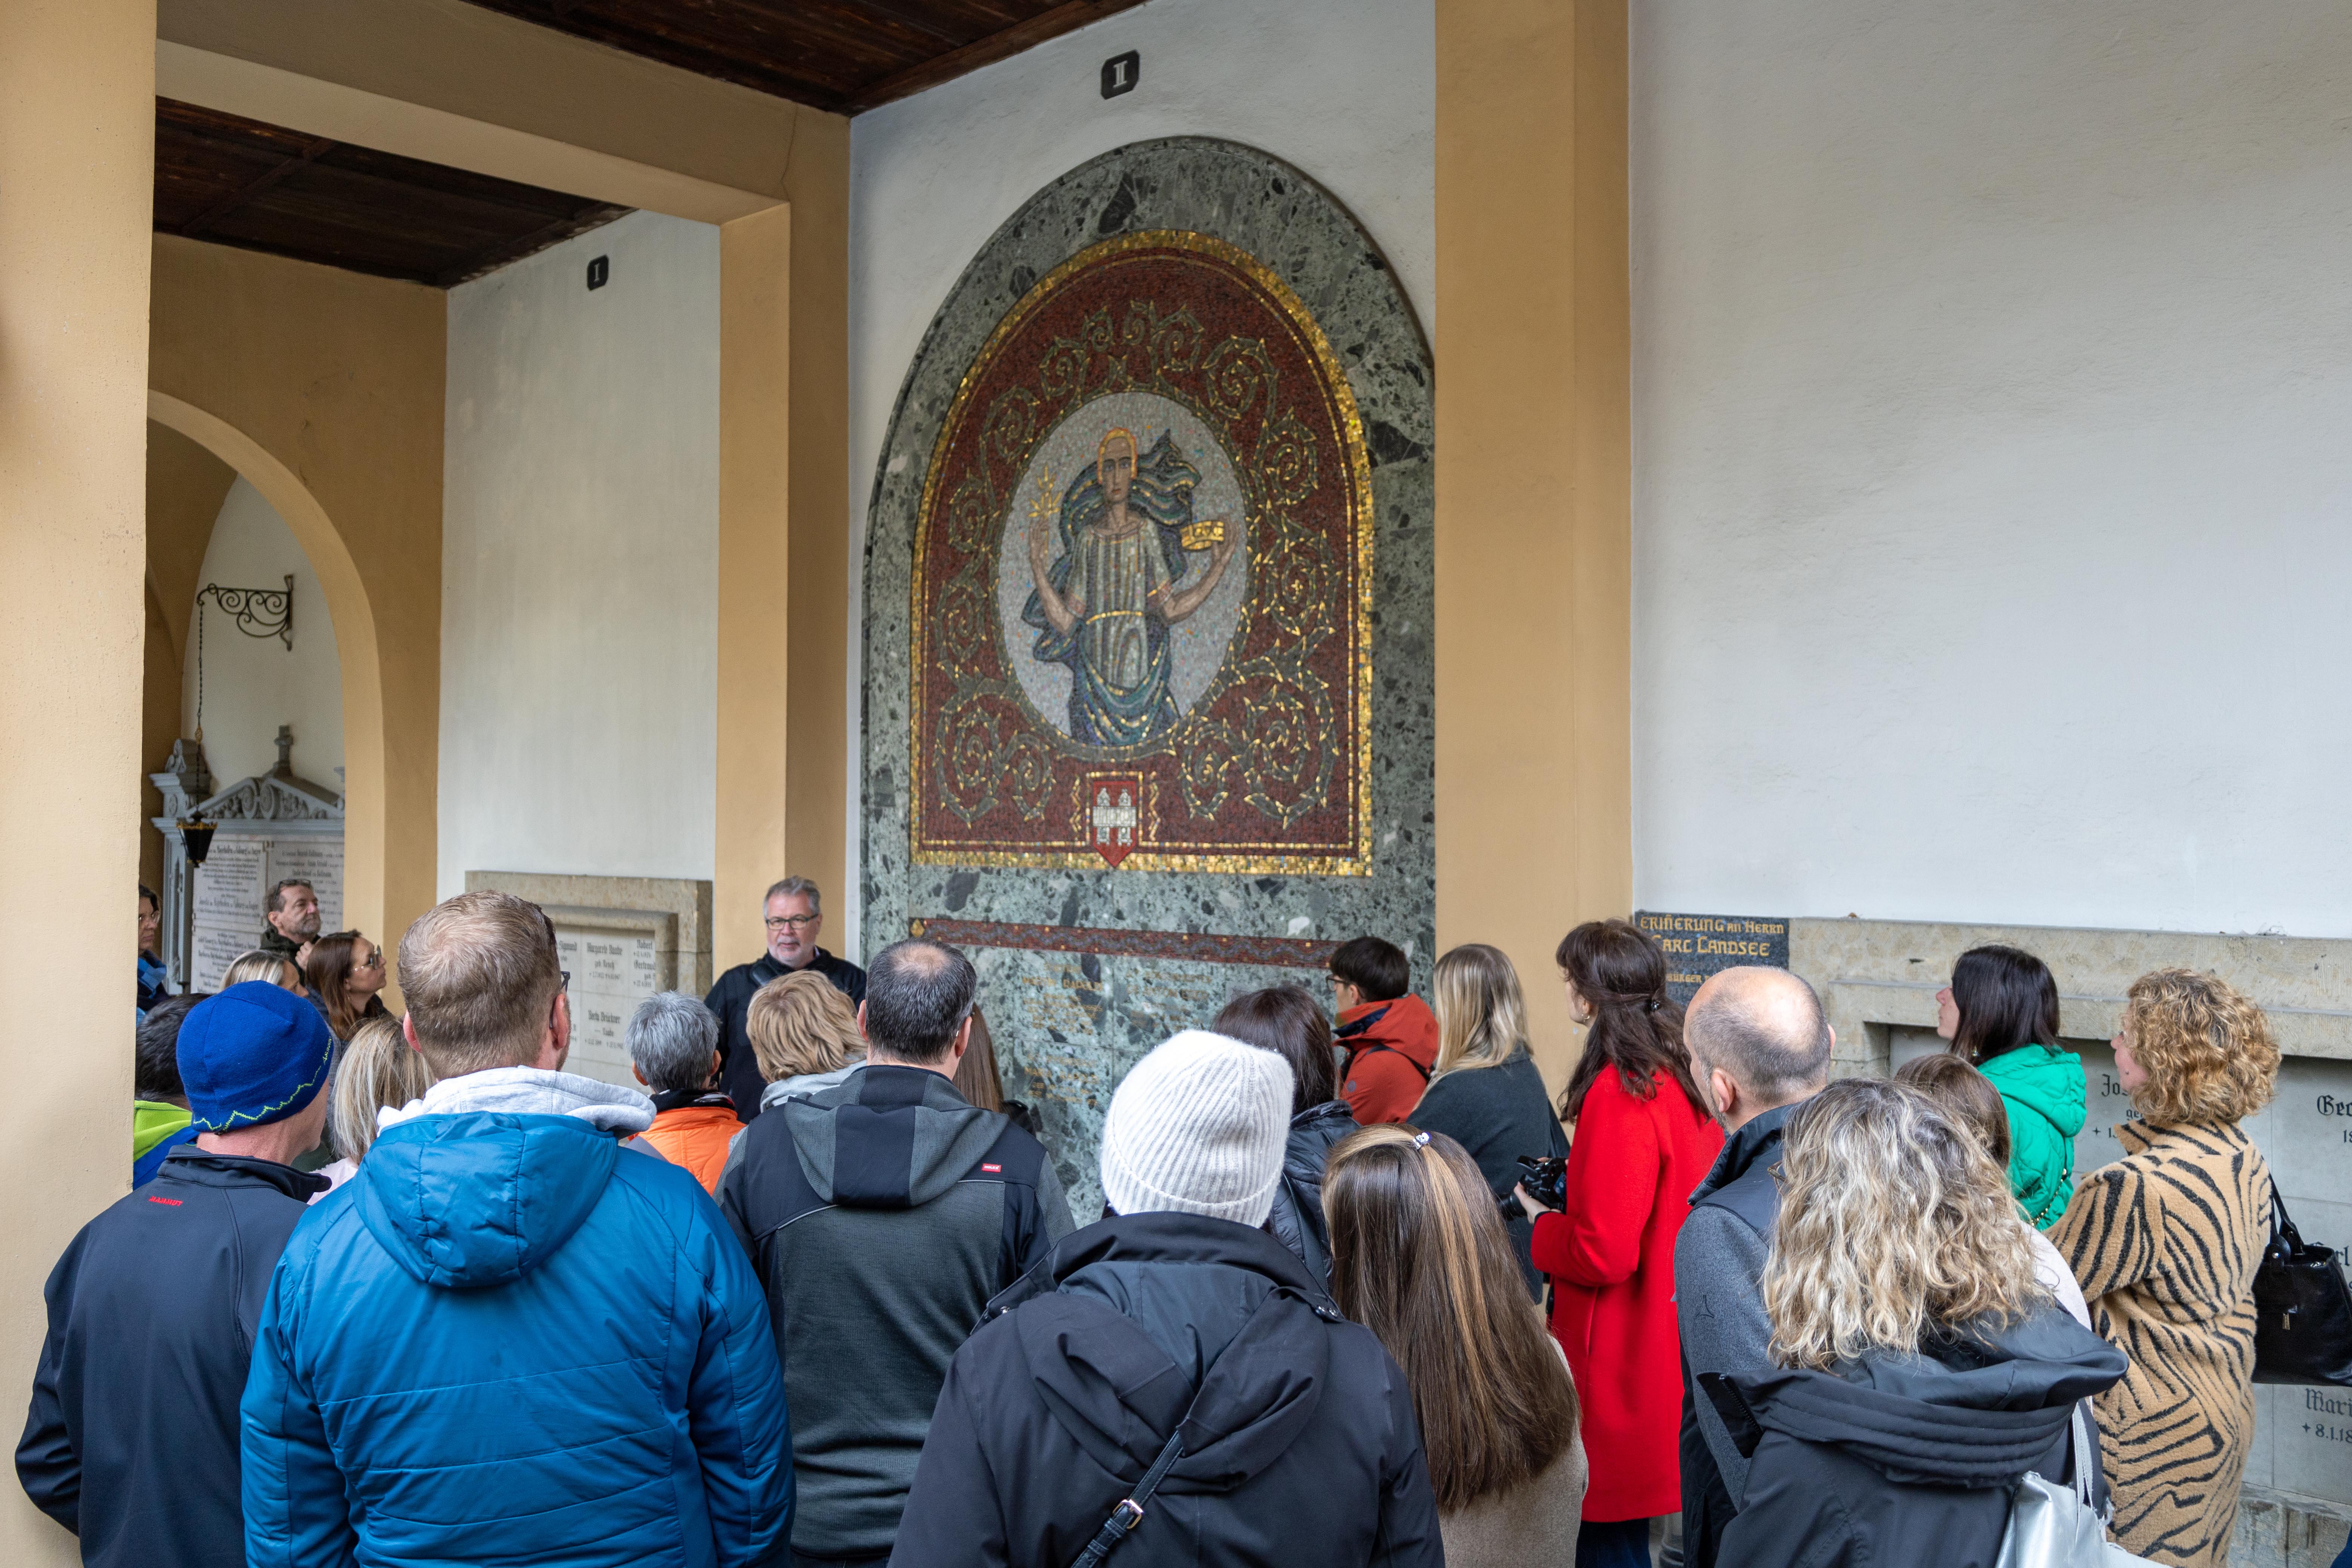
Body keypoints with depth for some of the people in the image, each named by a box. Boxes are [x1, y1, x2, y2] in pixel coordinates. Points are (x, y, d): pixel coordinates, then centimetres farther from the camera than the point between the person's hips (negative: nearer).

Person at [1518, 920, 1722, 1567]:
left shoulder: (1619, 1095, -22)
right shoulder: (1683, 1079, 4)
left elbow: (1603, 1254, -23)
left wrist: (1539, 1222, -6)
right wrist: (1575, 1181, 12)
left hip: (1623, 1358, -9)